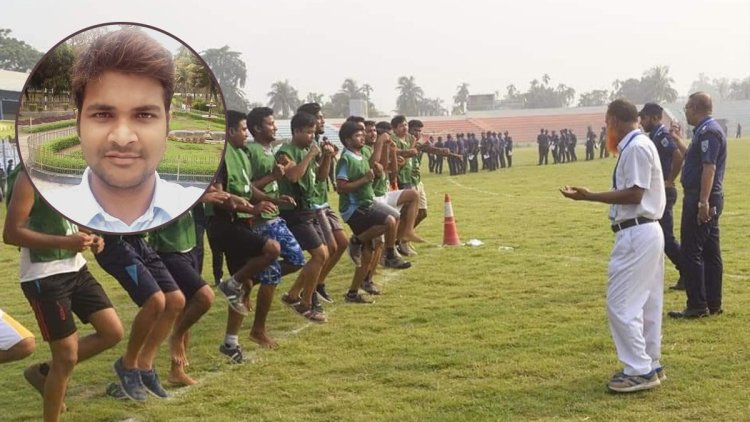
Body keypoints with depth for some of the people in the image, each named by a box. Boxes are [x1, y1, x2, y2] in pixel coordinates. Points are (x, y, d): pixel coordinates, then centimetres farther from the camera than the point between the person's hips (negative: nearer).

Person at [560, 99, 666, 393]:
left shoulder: (636, 147, -15)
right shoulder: (636, 146, 15)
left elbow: (634, 194, -21)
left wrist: (588, 197, -21)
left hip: (636, 234, -11)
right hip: (644, 232, 11)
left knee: (621, 304, -7)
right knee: (646, 303, 16)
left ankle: (640, 371, -1)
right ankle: (649, 365, 25)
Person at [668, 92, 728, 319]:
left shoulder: (708, 132, -16)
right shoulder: (707, 130, 16)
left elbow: (709, 167, -24)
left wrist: (703, 202, -29)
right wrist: (678, 140, 35)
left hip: (701, 200, -11)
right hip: (708, 200, 11)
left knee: (691, 252, -7)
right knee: (710, 252, 12)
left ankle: (697, 306, -4)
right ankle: (713, 304, 18)